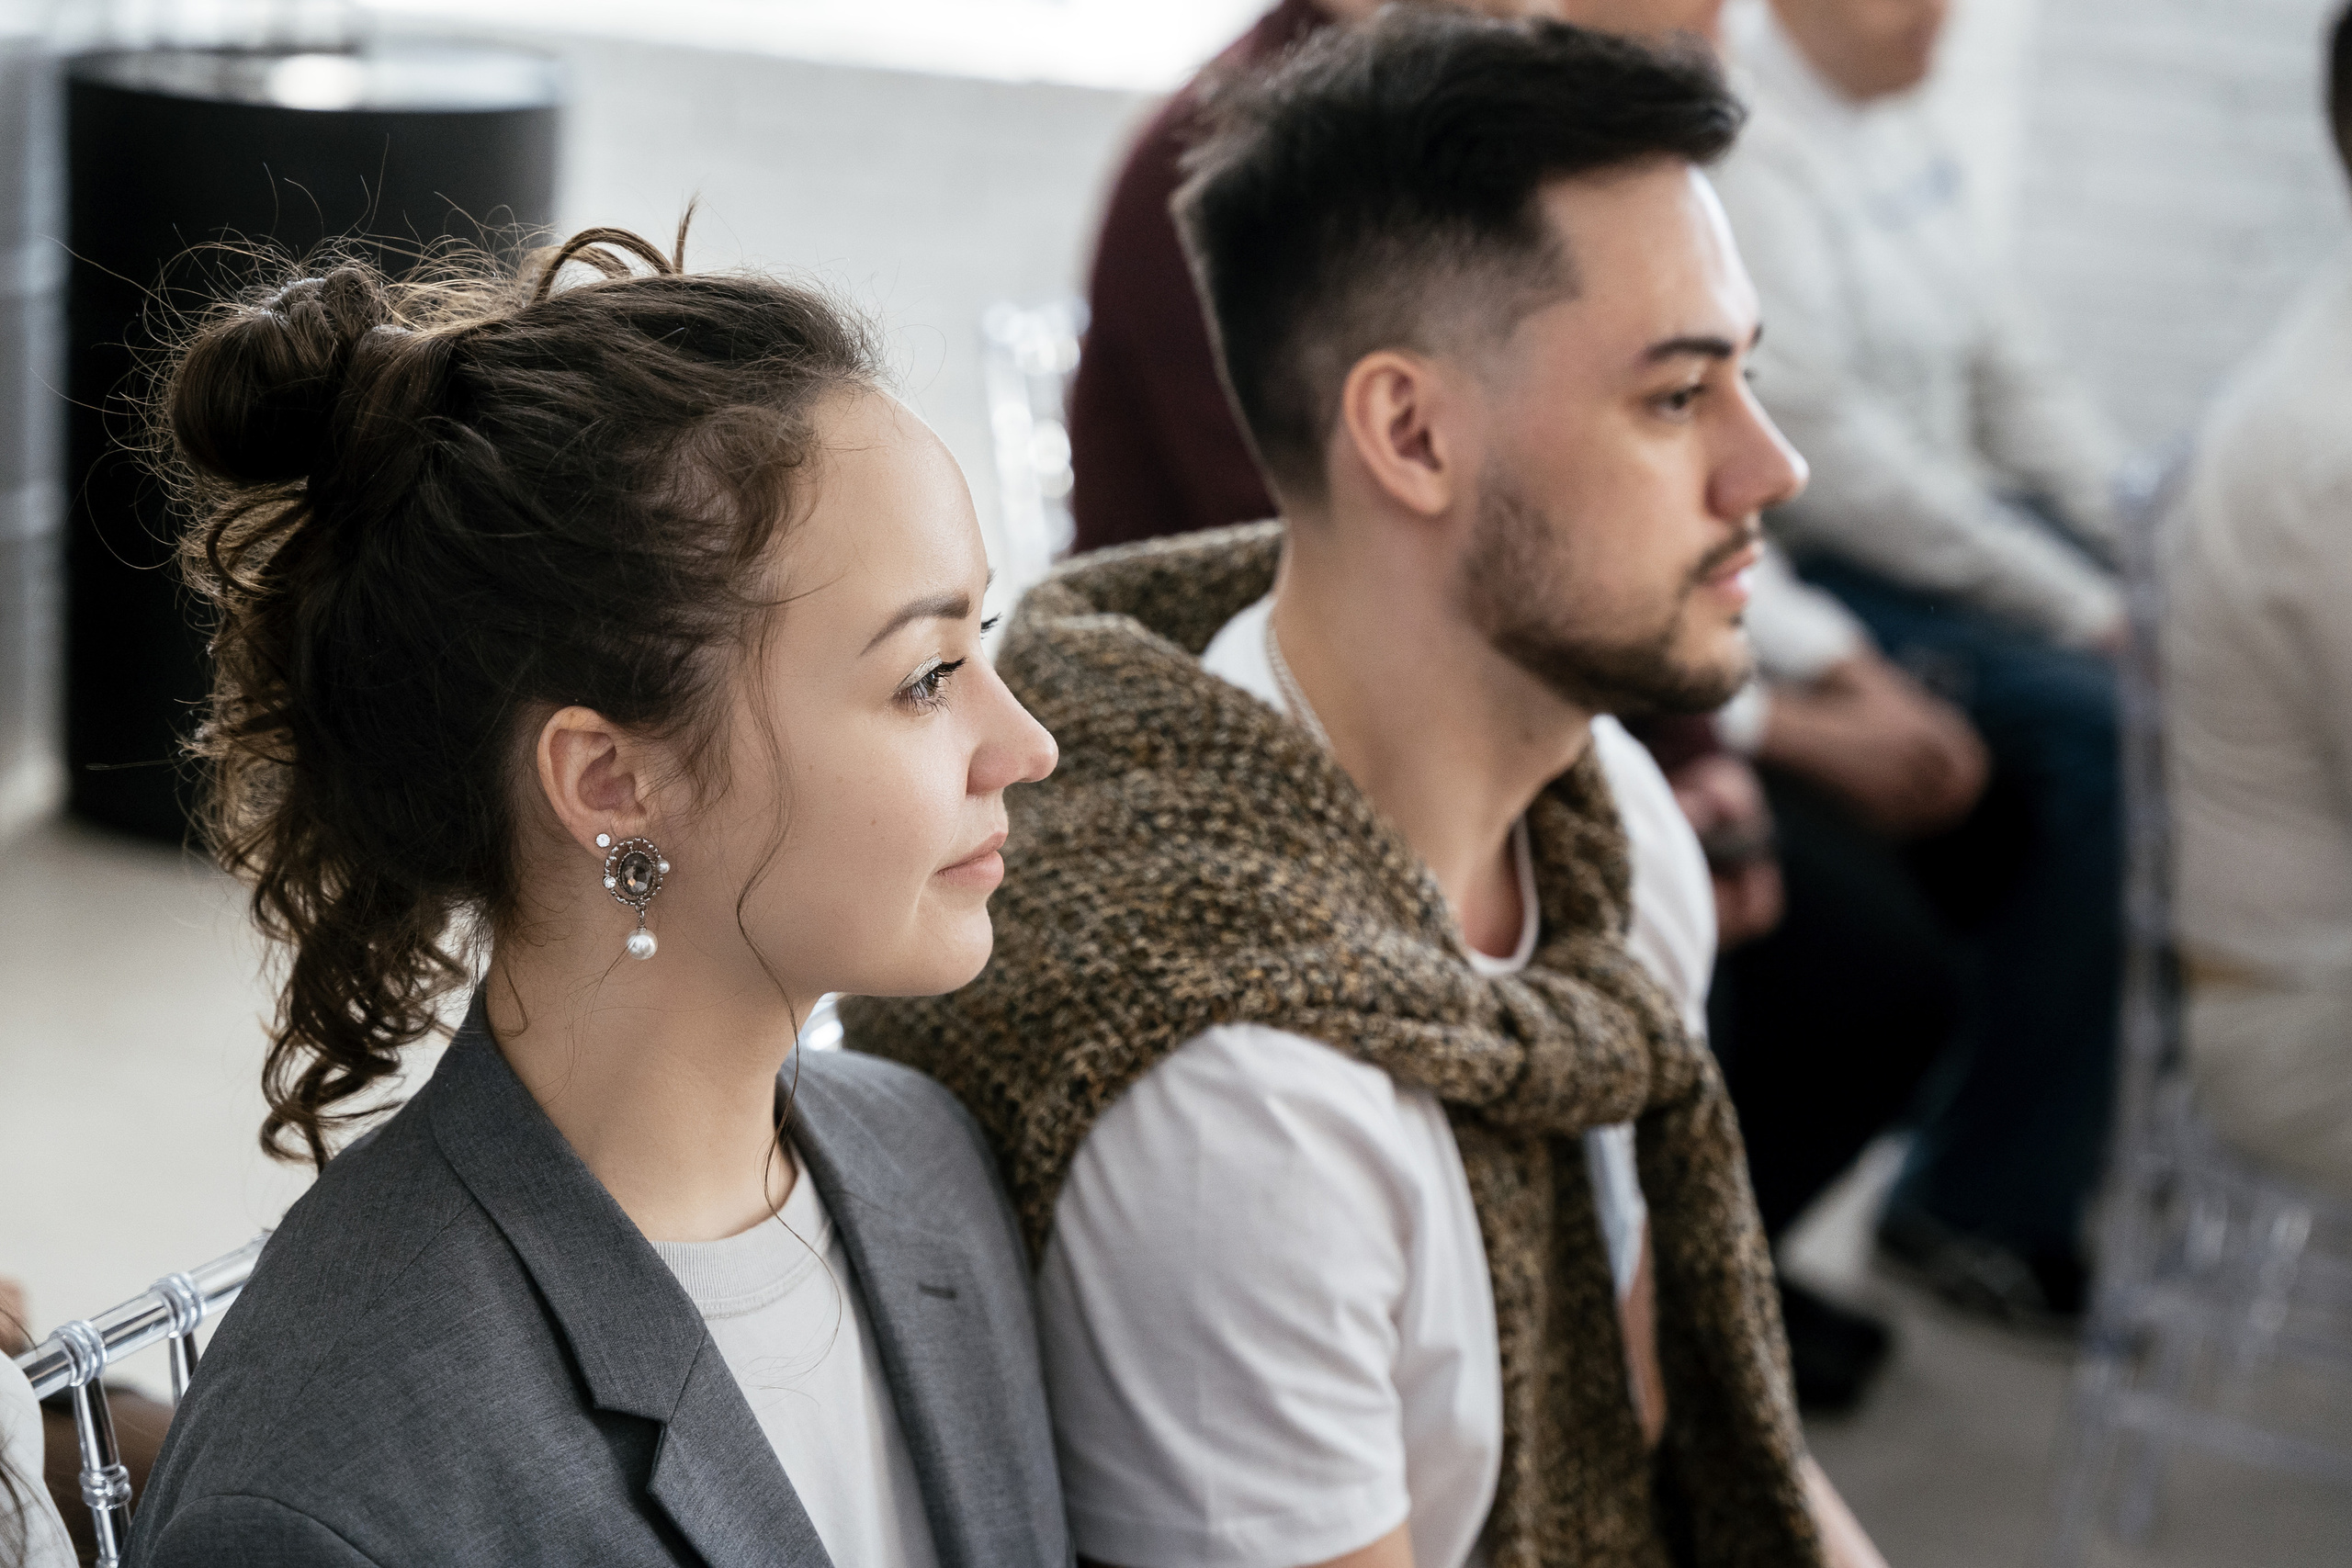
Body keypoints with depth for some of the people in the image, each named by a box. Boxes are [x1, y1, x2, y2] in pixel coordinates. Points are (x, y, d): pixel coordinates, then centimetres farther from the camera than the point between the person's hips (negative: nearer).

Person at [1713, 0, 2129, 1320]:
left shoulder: (1900, 134, 15)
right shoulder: (1740, 141, -14)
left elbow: (2013, 381, 18)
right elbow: (1818, 449, -20)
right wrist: (2086, 609, -18)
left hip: (1954, 529, 9)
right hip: (1799, 576, -9)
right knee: (2106, 732, -26)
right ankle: (1990, 1203, -14)